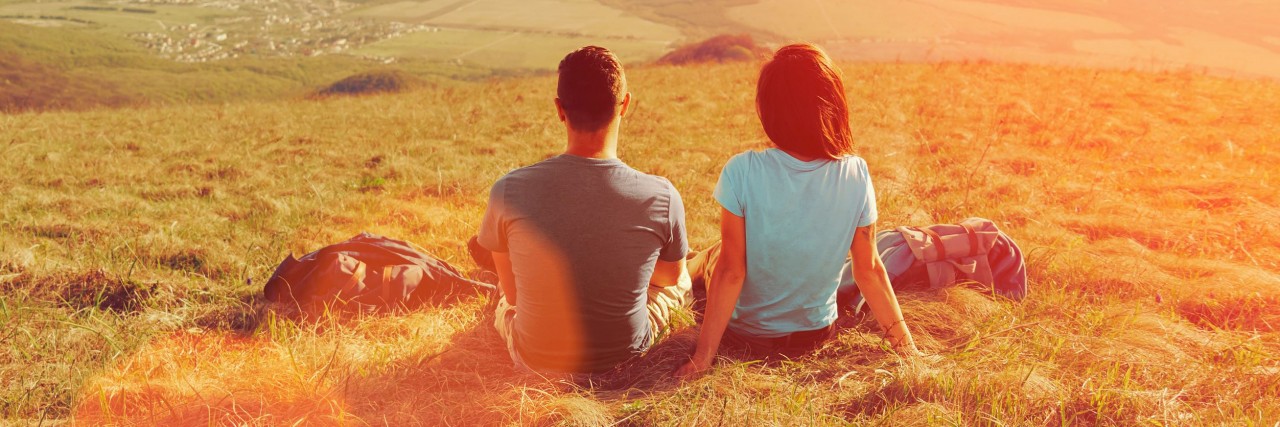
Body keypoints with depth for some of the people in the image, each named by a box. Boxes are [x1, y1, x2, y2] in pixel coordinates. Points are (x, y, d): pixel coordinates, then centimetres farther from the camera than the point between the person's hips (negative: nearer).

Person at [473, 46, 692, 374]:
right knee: (682, 280, 33)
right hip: (625, 358, 0)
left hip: (535, 362, 0)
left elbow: (512, 292, -4)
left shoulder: (509, 191, -21)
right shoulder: (662, 197, -21)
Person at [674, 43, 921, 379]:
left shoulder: (742, 172, -27)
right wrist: (905, 342, 2)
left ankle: (691, 270, 61)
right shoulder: (855, 173, -18)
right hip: (817, 335, 3)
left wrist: (702, 356, -15)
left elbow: (731, 272, -23)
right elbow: (868, 270, -11)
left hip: (746, 335, -3)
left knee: (712, 255, 29)